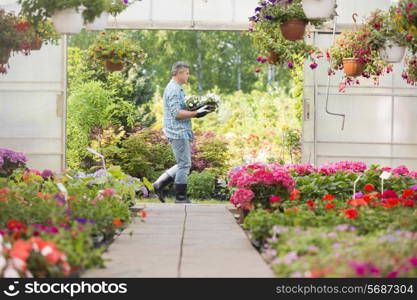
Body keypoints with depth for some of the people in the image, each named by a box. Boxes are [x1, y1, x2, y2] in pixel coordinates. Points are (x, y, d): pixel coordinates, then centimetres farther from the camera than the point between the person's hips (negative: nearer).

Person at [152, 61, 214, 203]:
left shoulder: (176, 88, 18)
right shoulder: (174, 89, -15)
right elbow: (177, 113, -22)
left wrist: (196, 110, 12)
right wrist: (196, 113, -21)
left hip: (181, 132, 10)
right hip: (178, 132, -10)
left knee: (184, 164, 14)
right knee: (184, 165, -5)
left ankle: (159, 184, 14)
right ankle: (181, 197, 1)